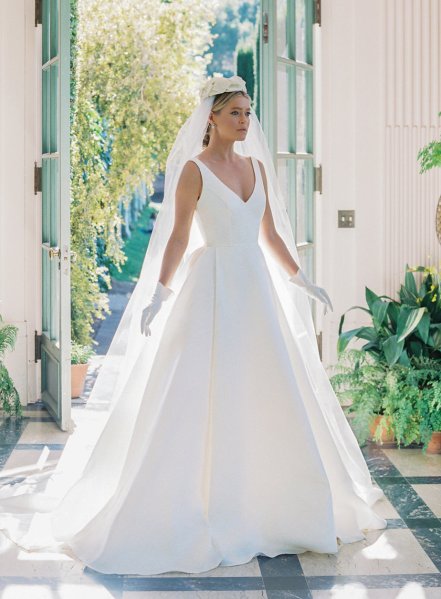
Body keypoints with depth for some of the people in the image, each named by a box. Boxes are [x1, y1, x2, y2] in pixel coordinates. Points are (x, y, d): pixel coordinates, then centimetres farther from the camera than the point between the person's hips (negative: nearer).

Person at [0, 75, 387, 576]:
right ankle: (190, 512, 9)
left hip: (256, 290, 7)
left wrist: (300, 280, 15)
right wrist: (159, 293, -19)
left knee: (267, 398, 9)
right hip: (212, 290, -6)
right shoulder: (194, 169, -6)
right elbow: (178, 238, -10)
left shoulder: (255, 165, 12)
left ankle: (266, 508, 23)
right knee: (200, 398, -3)